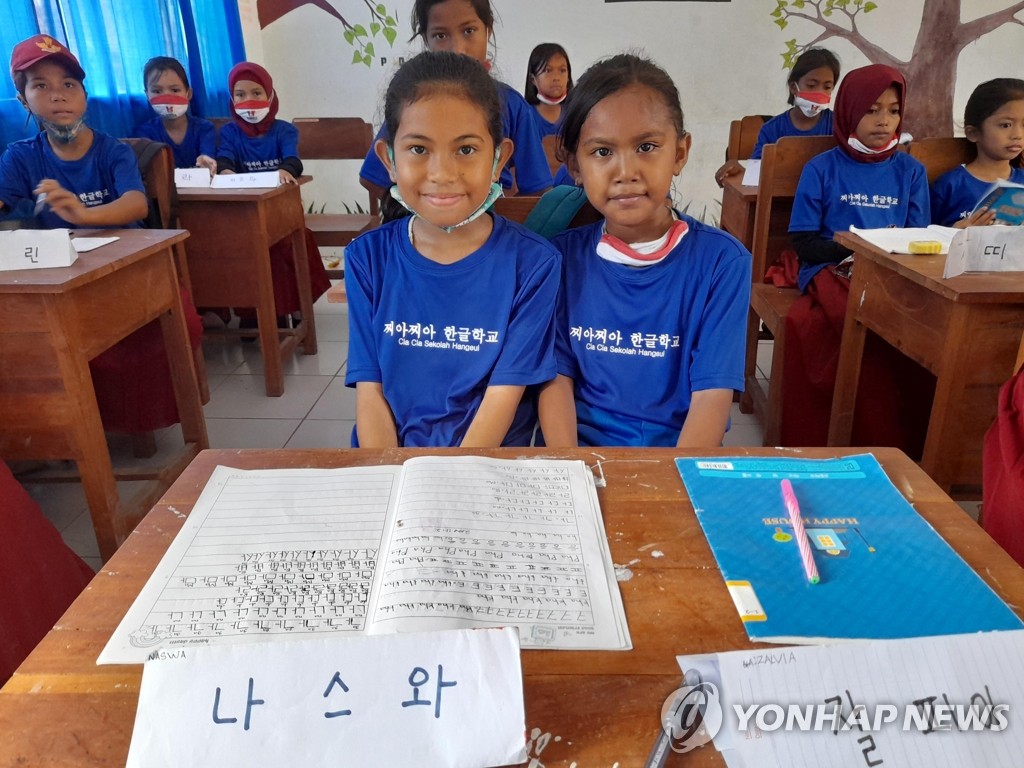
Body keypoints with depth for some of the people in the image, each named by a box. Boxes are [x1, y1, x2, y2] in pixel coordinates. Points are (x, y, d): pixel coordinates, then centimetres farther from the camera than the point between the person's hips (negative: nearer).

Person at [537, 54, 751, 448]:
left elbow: (713, 394, -9)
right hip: (583, 447, 1)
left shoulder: (722, 259, -5)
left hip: (680, 452, 0)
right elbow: (556, 376, -1)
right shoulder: (565, 254, 1)